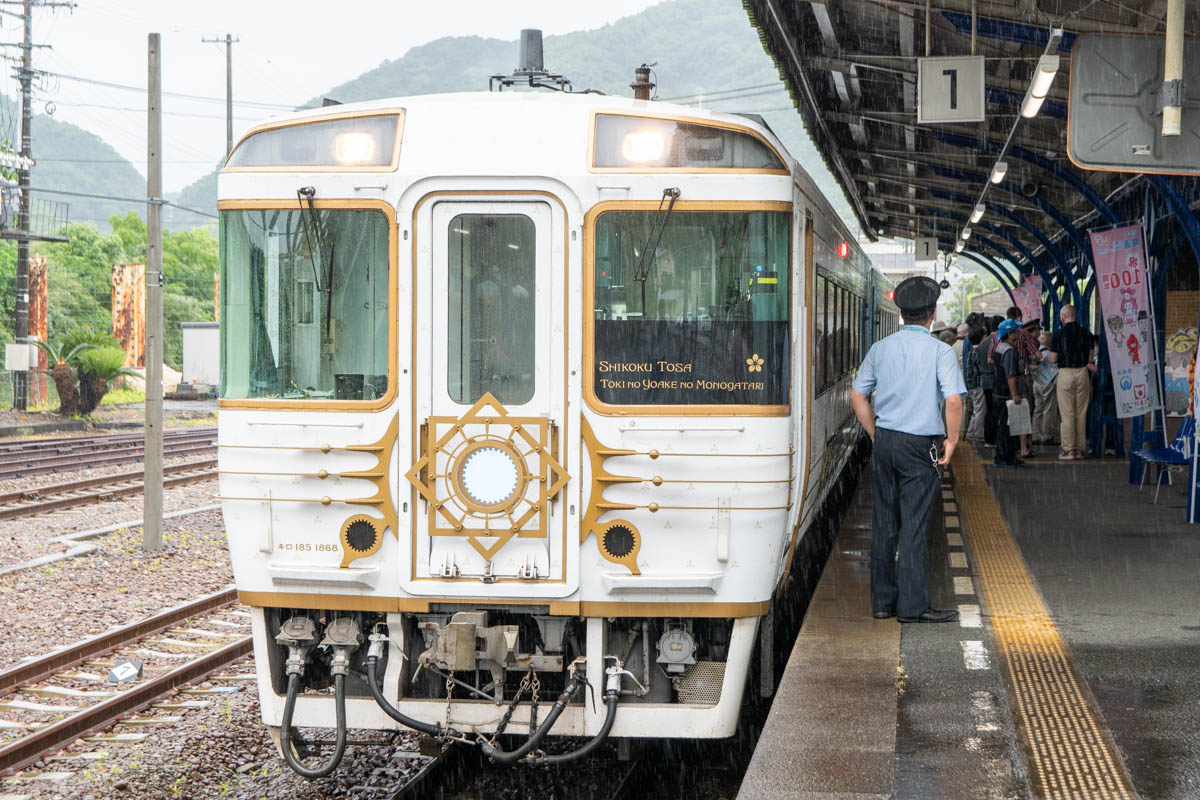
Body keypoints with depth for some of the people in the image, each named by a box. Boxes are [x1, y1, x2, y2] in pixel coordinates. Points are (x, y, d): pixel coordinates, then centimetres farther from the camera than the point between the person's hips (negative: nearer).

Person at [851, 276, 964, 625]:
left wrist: (876, 434, 15)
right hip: (920, 446, -5)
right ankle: (912, 605, -1)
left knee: (884, 521, 11)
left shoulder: (880, 348, 6)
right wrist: (951, 440, -3)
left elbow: (857, 395, 8)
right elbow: (953, 401, -17)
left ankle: (882, 600, 17)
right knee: (913, 524, -2)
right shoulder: (940, 351, -9)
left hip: (884, 440, 5)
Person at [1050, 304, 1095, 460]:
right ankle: (1079, 448, 11)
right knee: (1081, 413, 9)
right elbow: (1090, 357, 4)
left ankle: (1068, 450, -3)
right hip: (1082, 372, 3)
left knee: (1067, 413, -1)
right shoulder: (1085, 332, 4)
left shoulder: (1058, 333, -4)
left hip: (1066, 373, -3)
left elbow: (1053, 358, -2)